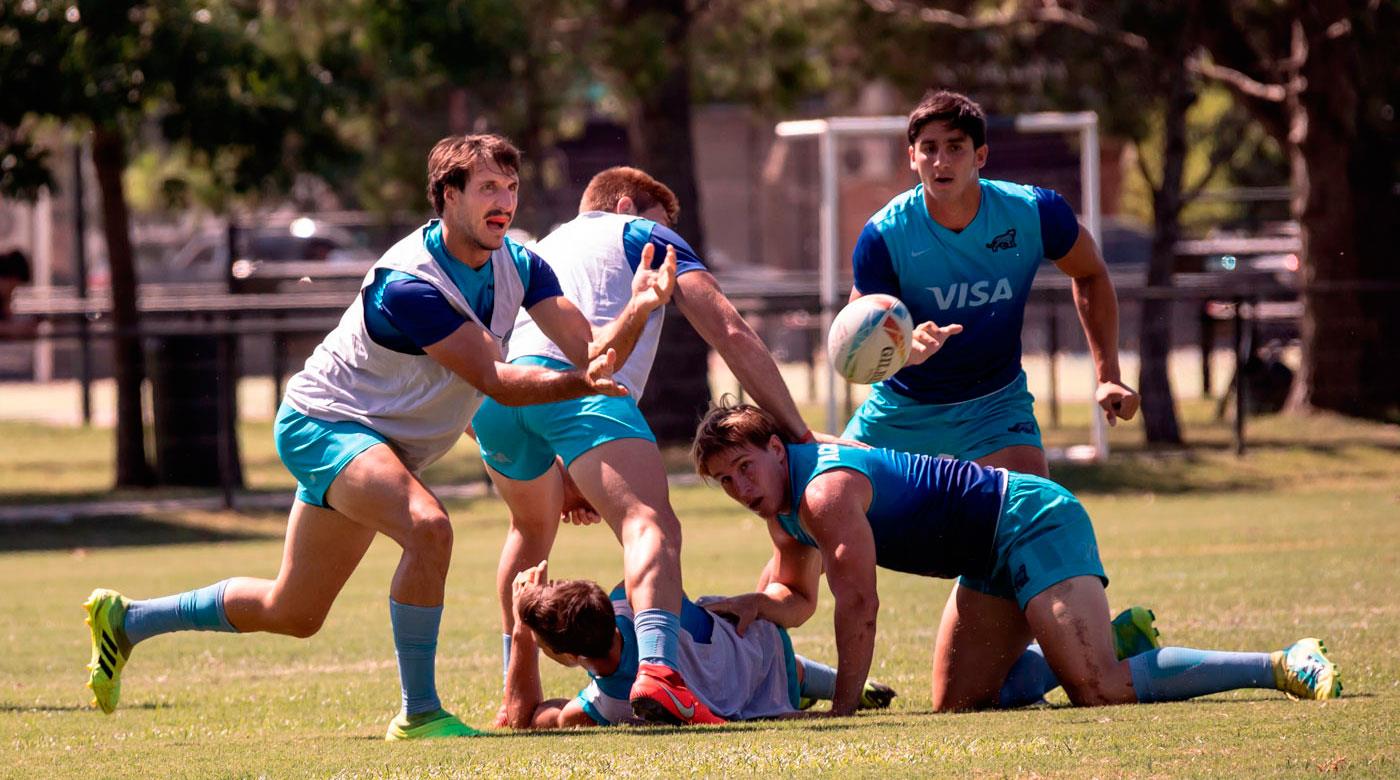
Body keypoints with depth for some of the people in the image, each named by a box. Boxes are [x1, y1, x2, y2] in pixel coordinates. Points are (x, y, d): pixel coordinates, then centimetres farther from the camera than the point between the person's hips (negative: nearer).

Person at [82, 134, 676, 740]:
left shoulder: (519, 266, -6)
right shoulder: (408, 285, -30)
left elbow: (591, 350, -14)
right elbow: (494, 381, -32)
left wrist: (638, 310, -32)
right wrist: (583, 383, -42)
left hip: (382, 448, 9)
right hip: (323, 423, -9)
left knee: (293, 613, 16)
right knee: (427, 526, -36)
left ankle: (126, 619, 36)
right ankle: (418, 713, -24)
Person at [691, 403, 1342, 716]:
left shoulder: (826, 491, -22)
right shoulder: (779, 501, 9)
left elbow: (859, 605, -23)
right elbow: (797, 596, 22)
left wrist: (843, 712, -18)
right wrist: (757, 604, -2)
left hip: (1033, 521, -10)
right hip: (993, 557, 10)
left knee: (1101, 691, -22)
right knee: (960, 702, 11)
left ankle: (1283, 666, -15)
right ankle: (1116, 637, 24)